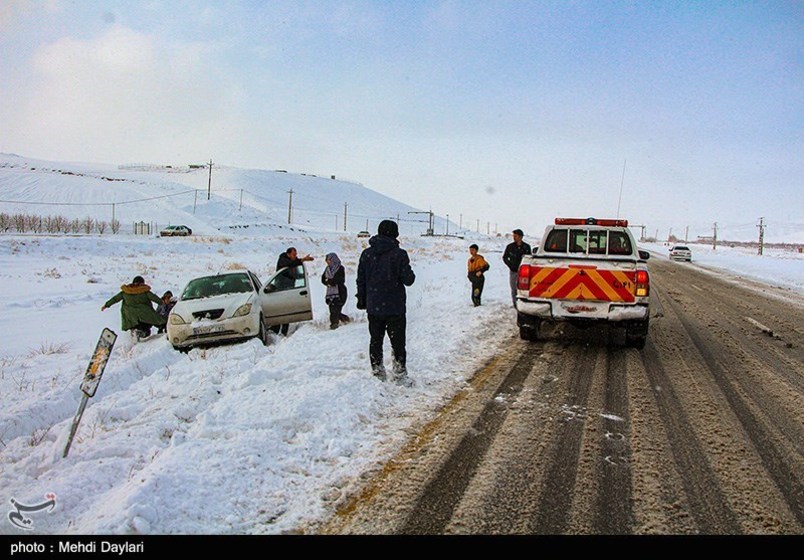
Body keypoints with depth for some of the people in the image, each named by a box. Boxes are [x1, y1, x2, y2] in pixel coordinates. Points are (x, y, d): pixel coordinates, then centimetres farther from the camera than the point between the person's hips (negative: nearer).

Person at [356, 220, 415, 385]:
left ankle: (377, 373, 19)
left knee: (375, 340, 14)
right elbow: (408, 279, -10)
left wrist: (362, 300, 17)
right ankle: (399, 375, 9)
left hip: (373, 307, 4)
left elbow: (360, 280, 6)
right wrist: (410, 273, 12)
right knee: (398, 342, 6)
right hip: (395, 307, -4)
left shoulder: (366, 253, 1)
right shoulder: (399, 254, -13)